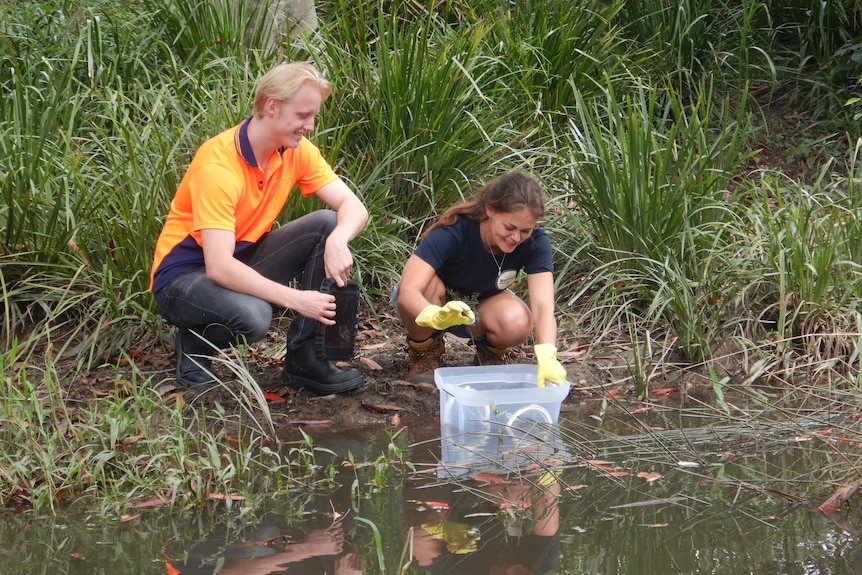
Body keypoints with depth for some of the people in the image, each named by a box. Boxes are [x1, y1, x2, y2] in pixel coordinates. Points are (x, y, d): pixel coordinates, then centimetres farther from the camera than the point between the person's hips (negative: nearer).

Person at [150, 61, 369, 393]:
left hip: (245, 260, 7)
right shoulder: (218, 165, -28)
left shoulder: (296, 151, -6)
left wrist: (338, 240, -33)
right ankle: (194, 346, -2)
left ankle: (305, 359, -10)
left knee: (327, 225, -13)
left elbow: (353, 207, -8)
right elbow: (218, 266, -35)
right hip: (185, 276, -7)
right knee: (252, 315, -38)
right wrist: (295, 299, -40)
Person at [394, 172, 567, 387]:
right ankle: (424, 354, -7)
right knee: (429, 285, -38)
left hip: (483, 306, 2)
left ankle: (490, 354, 3)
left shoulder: (535, 242, -24)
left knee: (517, 323, -33)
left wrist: (546, 357, -54)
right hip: (427, 306, -2)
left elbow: (542, 304, -34)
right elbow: (407, 291, -43)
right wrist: (436, 316, -66)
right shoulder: (453, 232, -33)